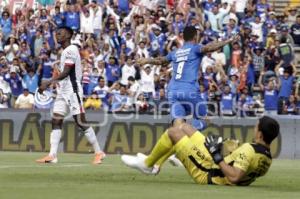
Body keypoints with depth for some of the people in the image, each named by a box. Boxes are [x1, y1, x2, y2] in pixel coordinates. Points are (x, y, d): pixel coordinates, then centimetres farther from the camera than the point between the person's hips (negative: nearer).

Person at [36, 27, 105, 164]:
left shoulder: (71, 50, -12)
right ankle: (52, 155, -2)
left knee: (81, 122, -7)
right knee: (56, 121, 1)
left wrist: (48, 83, -24)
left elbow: (66, 72, -20)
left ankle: (98, 152, 0)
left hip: (72, 91, -10)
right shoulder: (65, 51, 17)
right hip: (62, 91, 10)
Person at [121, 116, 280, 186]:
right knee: (184, 127, 19)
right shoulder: (268, 158, -4)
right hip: (217, 168, 9)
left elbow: (234, 177, -38)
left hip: (206, 174, -9)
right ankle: (154, 162, 31)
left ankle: (146, 164, 19)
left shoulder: (249, 150, -30)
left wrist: (217, 156, -28)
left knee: (173, 132, -1)